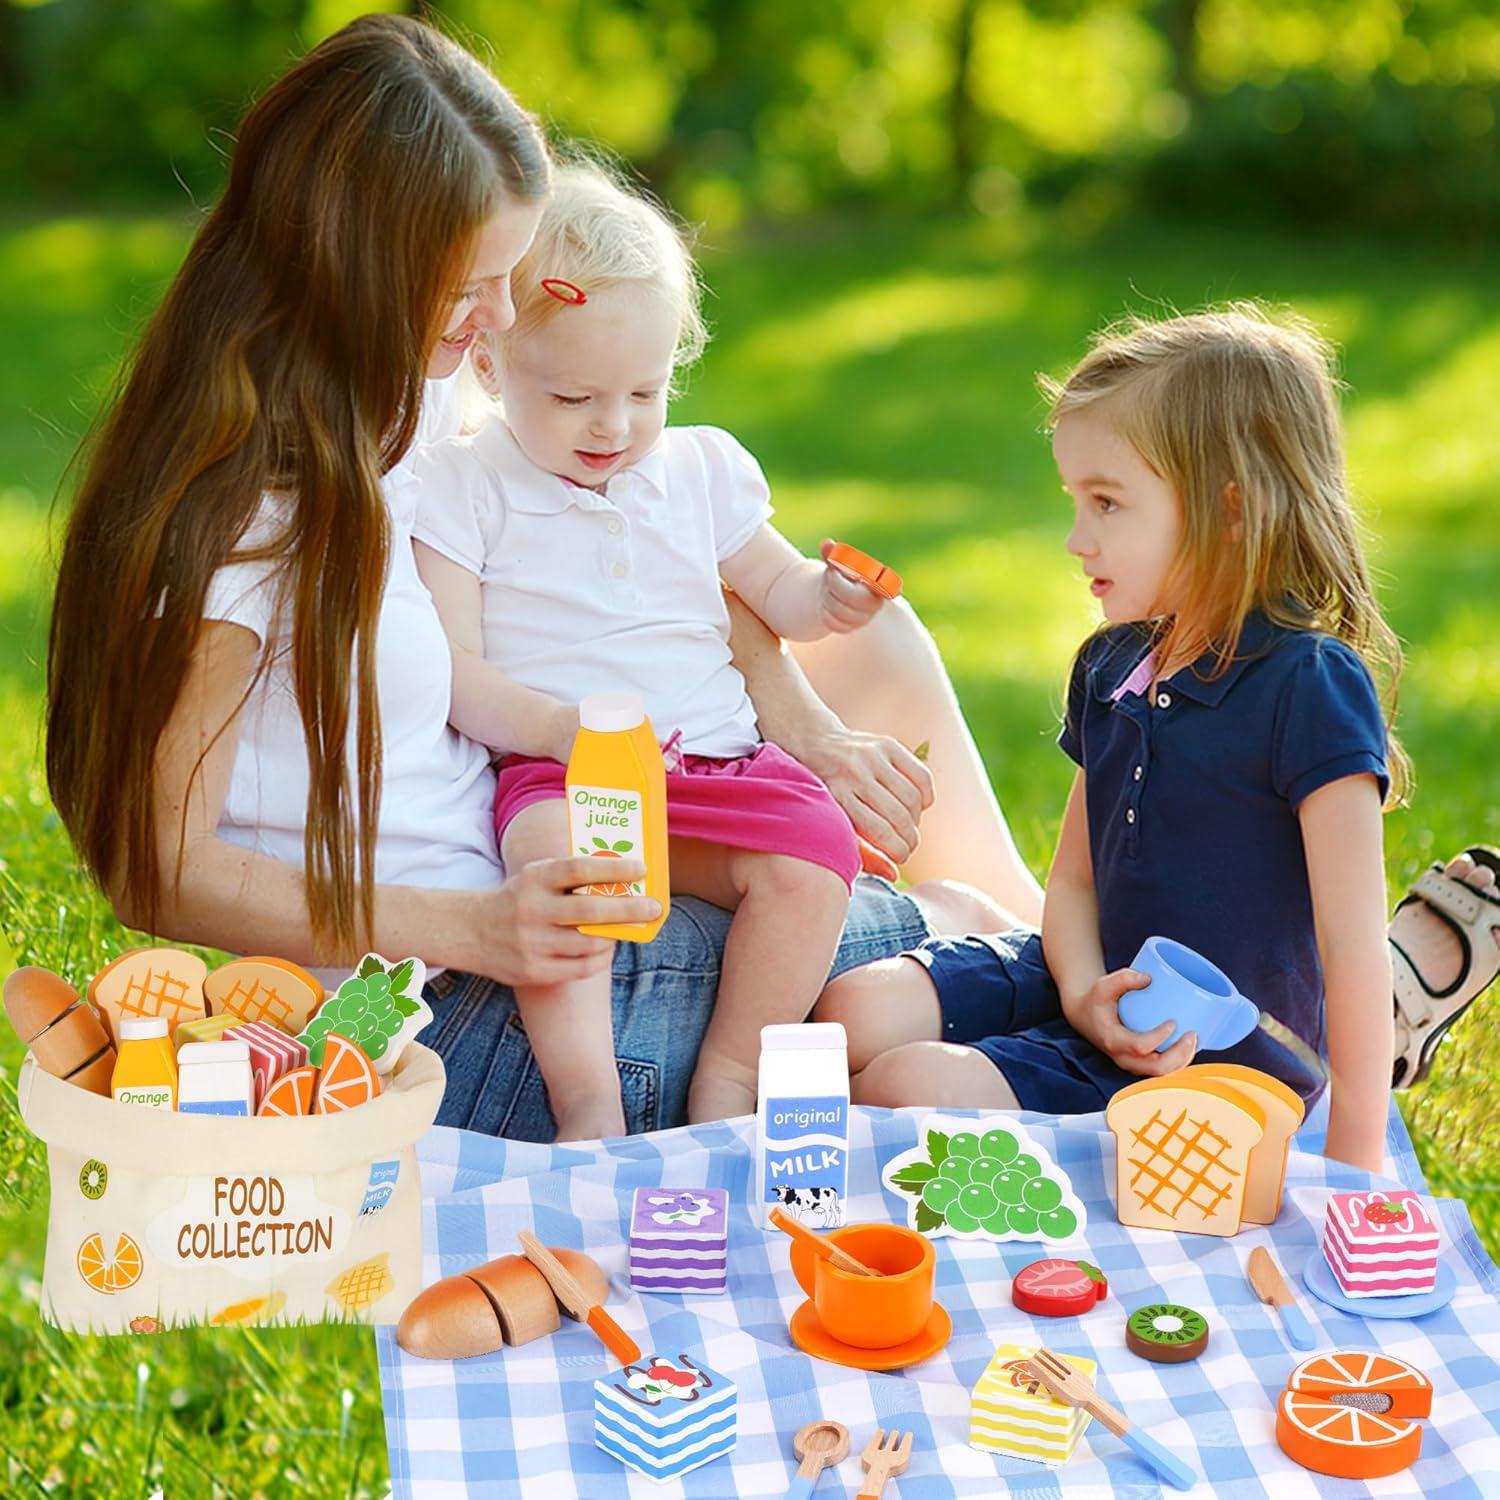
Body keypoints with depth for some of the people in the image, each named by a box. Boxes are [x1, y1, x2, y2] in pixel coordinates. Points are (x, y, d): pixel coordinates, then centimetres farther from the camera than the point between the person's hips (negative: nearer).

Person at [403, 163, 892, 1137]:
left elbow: (773, 591, 27)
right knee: (557, 851, -38)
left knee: (814, 853, -24)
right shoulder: (458, 489, 2)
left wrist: (829, 598, 2)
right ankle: (589, 1107, -32)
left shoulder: (701, 467, 15)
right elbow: (450, 667, -6)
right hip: (554, 771, -4)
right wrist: (558, 727, -23)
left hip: (719, 757, 4)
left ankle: (730, 1081, -11)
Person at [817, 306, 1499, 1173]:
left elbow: (1354, 943, -20)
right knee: (854, 1014, -14)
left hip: (1223, 1067, -7)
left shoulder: (1310, 688, -19)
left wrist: (1352, 1168, -19)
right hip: (1115, 1005, 7)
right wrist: (1086, 996, -10)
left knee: (909, 1087, -22)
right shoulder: (1110, 667, 7)